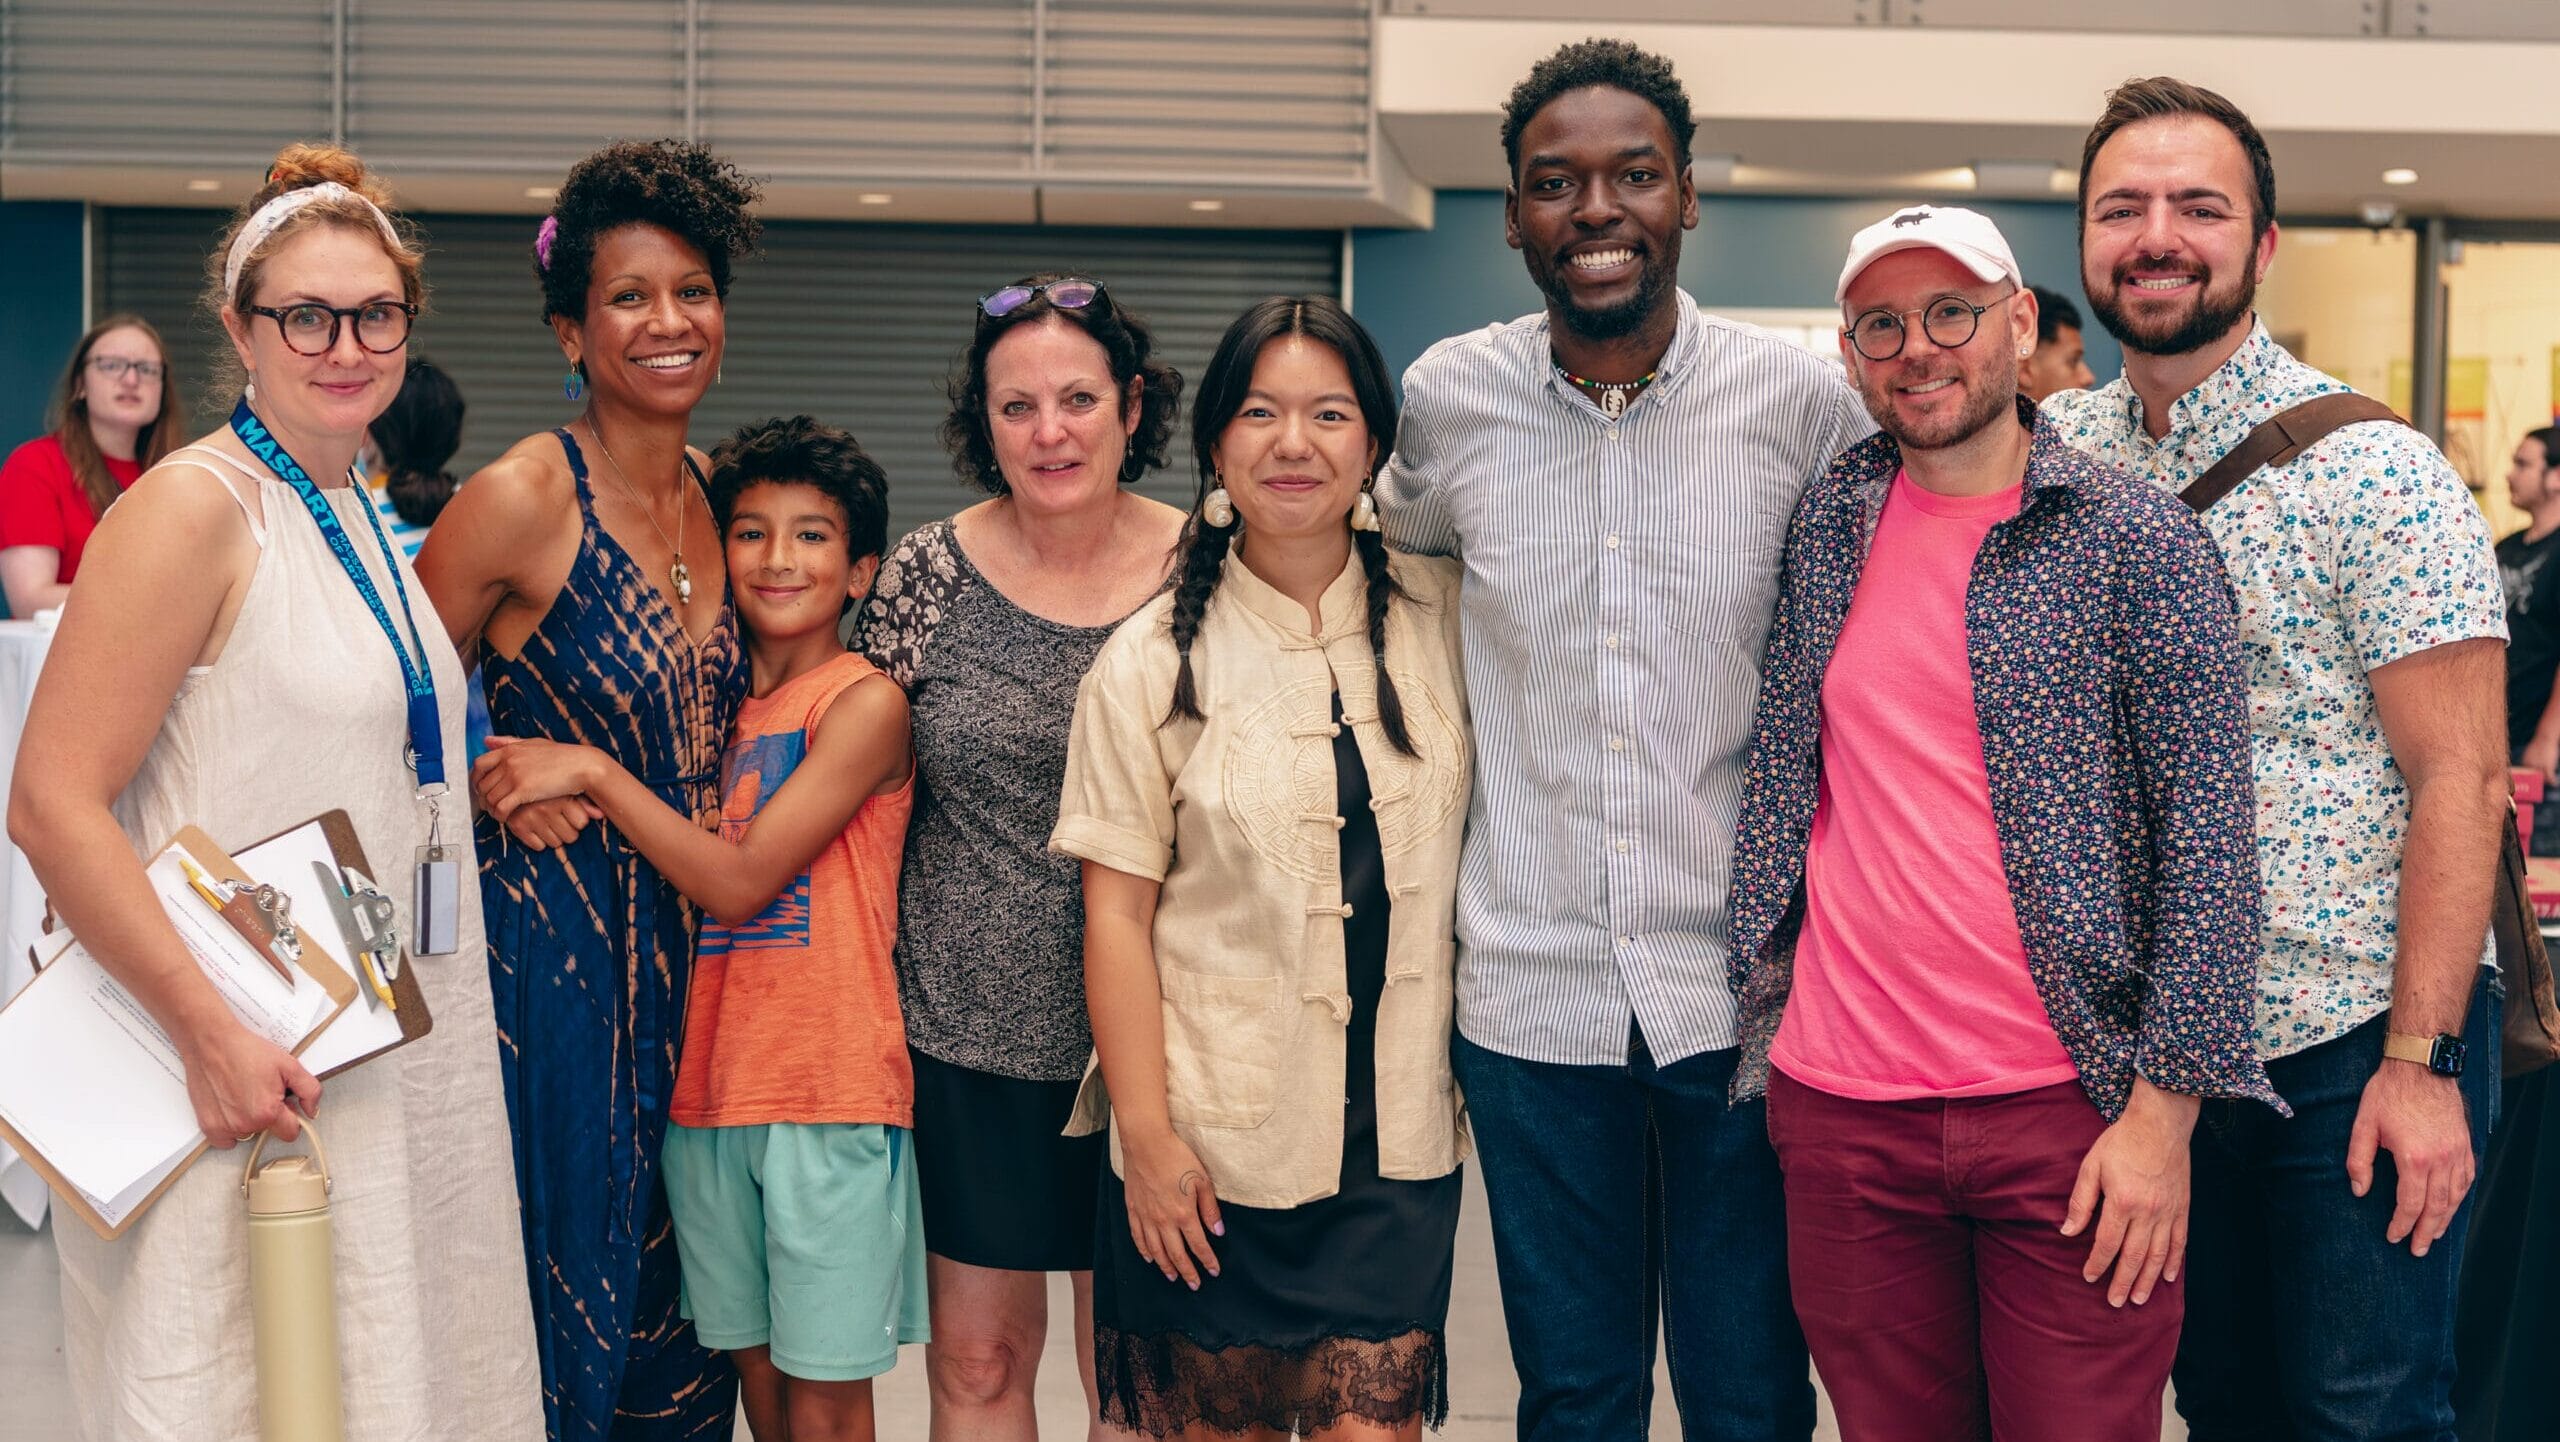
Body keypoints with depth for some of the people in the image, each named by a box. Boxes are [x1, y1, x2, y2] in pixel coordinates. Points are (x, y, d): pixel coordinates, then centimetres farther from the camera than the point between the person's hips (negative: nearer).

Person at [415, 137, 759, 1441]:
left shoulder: (722, 495, 6)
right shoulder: (520, 500, -12)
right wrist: (499, 792, -14)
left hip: (694, 949, 6)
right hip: (553, 948, -6)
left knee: (682, 1304, 13)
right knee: (560, 1299, 2)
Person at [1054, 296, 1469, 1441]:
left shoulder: (1441, 616, 3)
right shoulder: (1152, 658, -3)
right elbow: (1117, 912, -3)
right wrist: (1146, 1134, -8)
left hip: (1396, 1137, 2)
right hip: (1215, 1138, -1)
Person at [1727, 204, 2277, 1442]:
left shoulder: (2136, 540, -2)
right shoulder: (1822, 526, 9)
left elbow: (2206, 836, -6)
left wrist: (2166, 1106, -11)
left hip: (2069, 1105, -3)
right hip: (1838, 1108, 3)